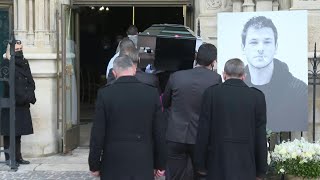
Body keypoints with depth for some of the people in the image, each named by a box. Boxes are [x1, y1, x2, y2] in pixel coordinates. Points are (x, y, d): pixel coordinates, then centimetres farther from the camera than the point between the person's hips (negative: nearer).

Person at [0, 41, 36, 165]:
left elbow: (30, 81, 11)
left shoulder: (24, 63, 13)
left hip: (22, 105, 7)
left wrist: (30, 96, -5)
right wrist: (25, 97, -15)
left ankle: (17, 157, 16)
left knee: (18, 132, 11)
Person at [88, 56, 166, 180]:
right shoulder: (152, 93, -3)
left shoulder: (105, 94, -7)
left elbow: (97, 134, -6)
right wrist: (160, 164, 12)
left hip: (113, 165, -1)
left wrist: (94, 165, 5)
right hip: (143, 164, 1)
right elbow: (159, 133, 2)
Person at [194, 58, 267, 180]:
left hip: (218, 162, 0)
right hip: (245, 165, 1)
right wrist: (260, 170, 9)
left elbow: (203, 132, -2)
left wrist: (200, 164, 6)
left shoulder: (211, 93, -2)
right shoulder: (257, 96, 0)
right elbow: (260, 136, 1)